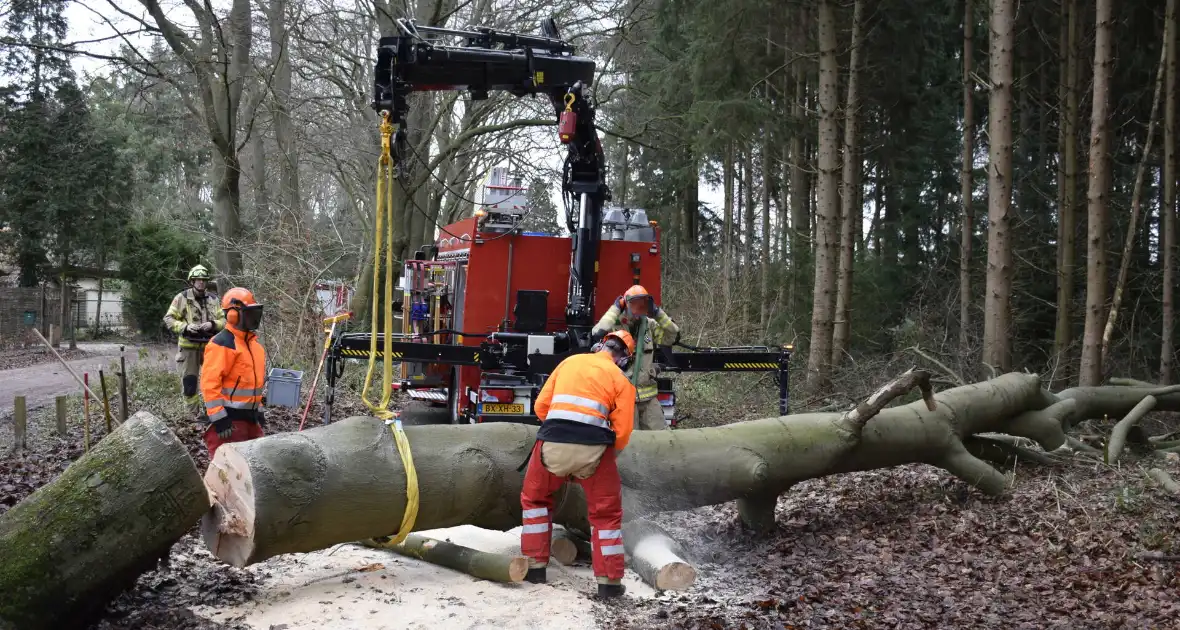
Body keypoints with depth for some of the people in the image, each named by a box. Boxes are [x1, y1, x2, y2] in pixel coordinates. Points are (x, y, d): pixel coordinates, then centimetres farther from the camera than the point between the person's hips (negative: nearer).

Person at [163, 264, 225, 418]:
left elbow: (223, 320, 9)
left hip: (209, 345, 2)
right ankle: (196, 413, 15)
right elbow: (168, 319, -4)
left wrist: (212, 324, -13)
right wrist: (185, 326, -19)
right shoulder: (182, 298, -4)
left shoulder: (213, 299, 5)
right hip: (188, 346, -2)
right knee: (189, 382, 3)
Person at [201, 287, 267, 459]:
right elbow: (209, 383, -20)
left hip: (250, 416, 9)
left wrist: (259, 411, 23)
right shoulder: (221, 344, -15)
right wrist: (219, 418, -23)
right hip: (229, 418, -9)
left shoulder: (252, 342, 15)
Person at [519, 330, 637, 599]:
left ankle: (535, 566, 25)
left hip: (552, 443, 2)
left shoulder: (569, 362, 19)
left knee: (535, 498, 27)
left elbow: (541, 406, 18)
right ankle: (610, 581, 13)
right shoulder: (621, 380, 11)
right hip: (593, 447, -2)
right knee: (606, 513, 16)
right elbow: (622, 432, 4)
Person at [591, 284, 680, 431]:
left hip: (648, 396, 5)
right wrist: (615, 309, -17)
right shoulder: (615, 325, -8)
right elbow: (598, 335, -28)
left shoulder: (650, 325, 7)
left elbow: (674, 336, 4)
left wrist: (657, 313, -4)